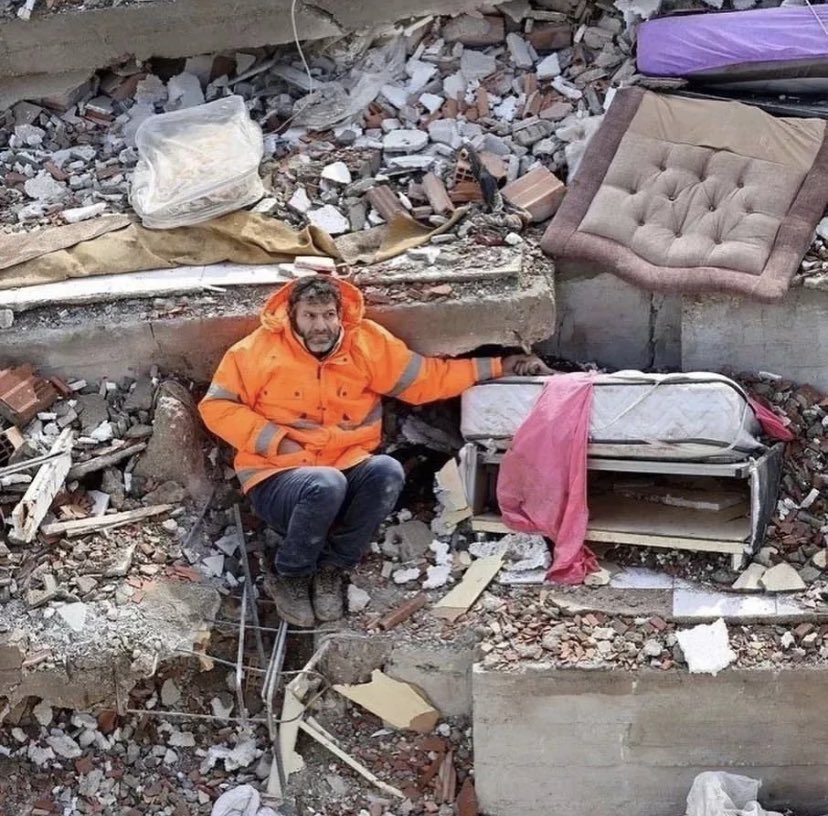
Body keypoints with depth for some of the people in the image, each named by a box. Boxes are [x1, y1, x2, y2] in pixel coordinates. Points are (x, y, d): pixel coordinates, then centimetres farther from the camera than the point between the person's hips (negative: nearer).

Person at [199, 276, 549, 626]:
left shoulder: (367, 344, 2)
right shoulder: (260, 350, -5)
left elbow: (426, 378, 9)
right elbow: (216, 406, -2)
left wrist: (499, 366, 7)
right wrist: (275, 440, -12)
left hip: (346, 469, 3)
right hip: (278, 478, -3)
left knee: (387, 472, -29)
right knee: (327, 485, -37)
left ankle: (331, 568, -11)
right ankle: (289, 577, -10)